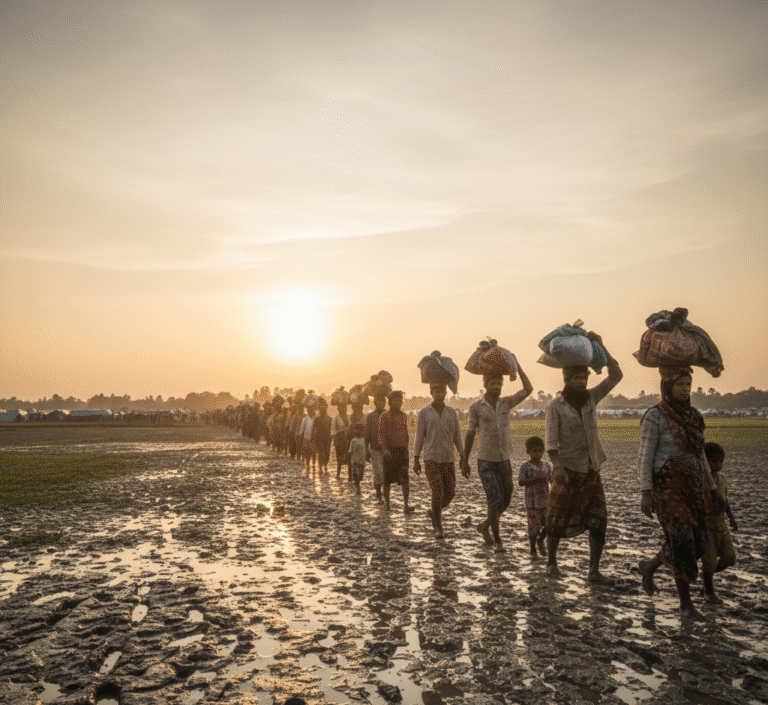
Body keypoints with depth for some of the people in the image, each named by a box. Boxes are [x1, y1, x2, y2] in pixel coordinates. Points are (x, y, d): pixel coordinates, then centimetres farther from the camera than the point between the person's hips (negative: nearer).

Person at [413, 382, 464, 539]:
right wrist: (416, 460, -4)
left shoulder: (452, 413, 5)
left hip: (448, 459, 3)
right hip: (431, 459, -3)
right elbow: (419, 437, 0)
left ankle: (434, 512, 33)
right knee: (437, 493, -12)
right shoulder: (424, 413, -1)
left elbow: (457, 436, 9)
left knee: (450, 493, 4)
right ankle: (439, 528, -1)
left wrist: (463, 457, 4)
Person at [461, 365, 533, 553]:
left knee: (505, 500, 11)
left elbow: (528, 389, -7)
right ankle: (497, 541, 4)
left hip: (505, 460, 4)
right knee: (495, 499, -13)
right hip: (485, 461, -4)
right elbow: (470, 434, 1)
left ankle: (485, 525, 35)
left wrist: (517, 366, -11)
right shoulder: (476, 408, -5)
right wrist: (465, 461, 4)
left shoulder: (507, 403, 2)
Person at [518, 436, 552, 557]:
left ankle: (540, 540, 35)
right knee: (533, 525, 1)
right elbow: (520, 482, -17)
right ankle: (533, 549, 18)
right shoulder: (525, 466, -9)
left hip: (545, 500, 4)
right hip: (532, 502, -4)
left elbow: (552, 480, 8)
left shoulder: (546, 465, 6)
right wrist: (535, 480, -26)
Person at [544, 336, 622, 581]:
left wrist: (600, 347, -8)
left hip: (591, 471, 4)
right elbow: (550, 438, -15)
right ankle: (551, 563, 25)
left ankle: (594, 571, 10)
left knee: (598, 522, 0)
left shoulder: (591, 397, 5)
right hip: (568, 471, -4)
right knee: (558, 521, 5)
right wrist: (557, 465, -29)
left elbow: (615, 376, 1)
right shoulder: (555, 406, -7)